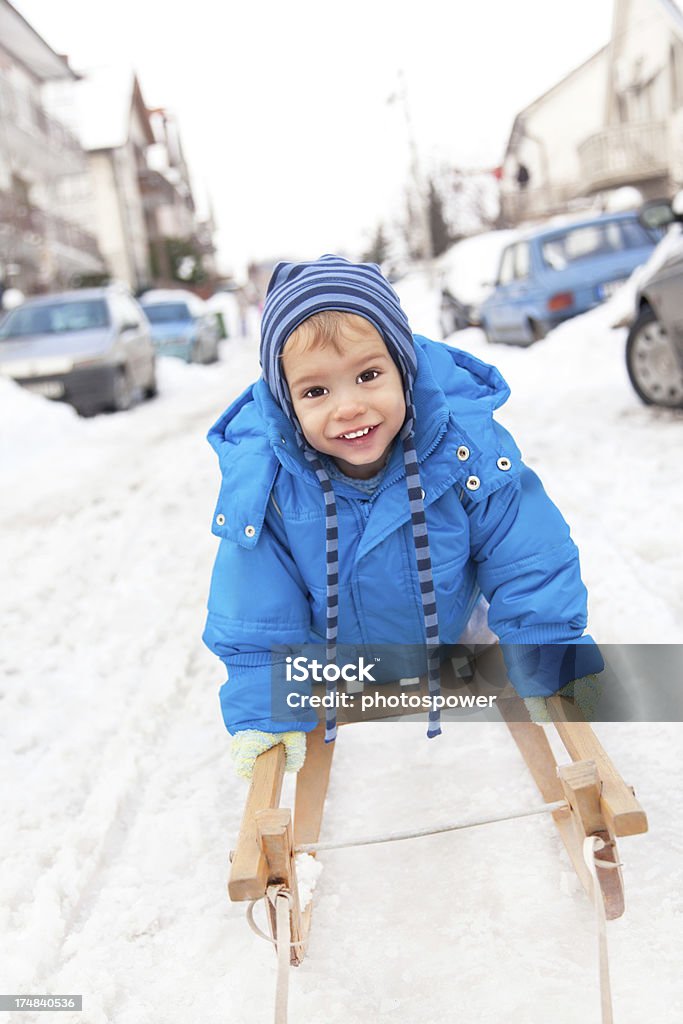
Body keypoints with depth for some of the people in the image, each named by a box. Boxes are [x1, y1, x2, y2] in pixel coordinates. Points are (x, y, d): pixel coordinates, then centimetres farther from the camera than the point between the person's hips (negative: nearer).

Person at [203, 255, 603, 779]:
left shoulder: (467, 441, -34)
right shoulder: (260, 475, -33)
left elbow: (529, 561, -20)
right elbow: (255, 618, -18)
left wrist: (550, 666, -16)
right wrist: (267, 708, -19)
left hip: (451, 634, 1)